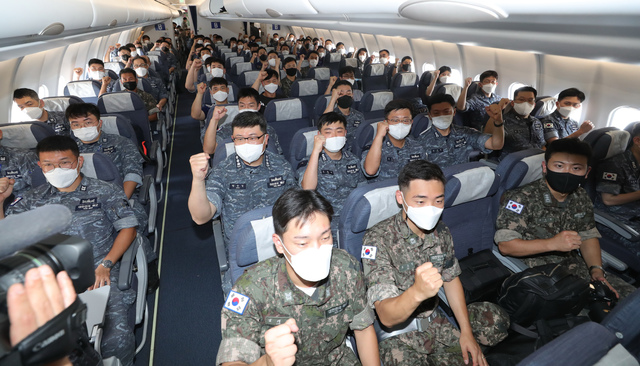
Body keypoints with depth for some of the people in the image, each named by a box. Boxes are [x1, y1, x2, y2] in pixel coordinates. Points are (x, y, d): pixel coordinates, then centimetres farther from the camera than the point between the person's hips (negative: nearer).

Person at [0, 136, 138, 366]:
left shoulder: (105, 192, 7)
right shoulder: (33, 200, 17)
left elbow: (128, 228, 3)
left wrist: (105, 265, -8)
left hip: (100, 275, -3)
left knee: (116, 338, -22)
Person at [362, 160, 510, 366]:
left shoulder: (440, 231, -3)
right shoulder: (377, 240, -24)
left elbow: (451, 279, 11)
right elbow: (386, 317, -29)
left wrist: (466, 331, 7)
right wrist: (417, 292, -48)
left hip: (435, 321, 6)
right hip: (398, 332, -6)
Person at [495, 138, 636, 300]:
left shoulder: (581, 197, 4)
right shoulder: (521, 198, -20)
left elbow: (589, 236, 13)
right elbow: (505, 245, -22)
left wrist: (597, 269, -4)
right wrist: (553, 243, -28)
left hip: (571, 263, 7)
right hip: (533, 269, -7)